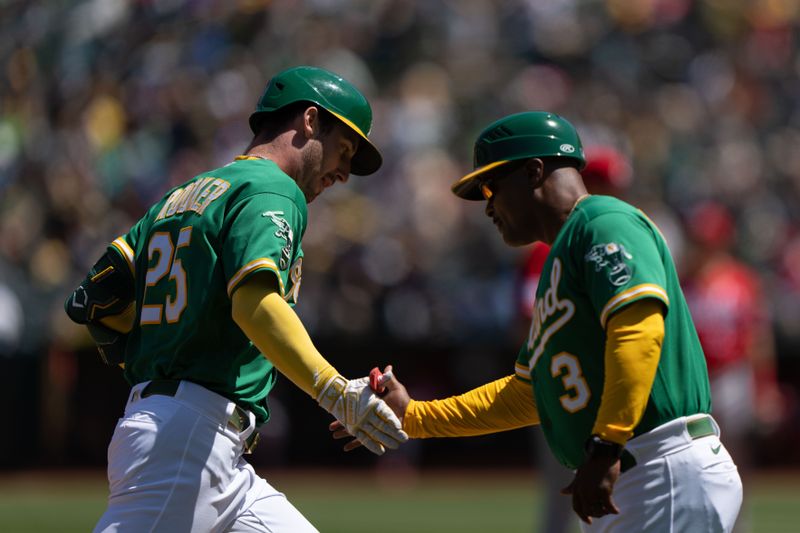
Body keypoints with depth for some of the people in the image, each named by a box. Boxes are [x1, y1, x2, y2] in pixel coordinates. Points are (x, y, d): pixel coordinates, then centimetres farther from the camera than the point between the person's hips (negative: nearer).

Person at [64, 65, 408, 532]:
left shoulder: (180, 197, 24)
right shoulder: (271, 190, -4)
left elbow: (101, 298, 17)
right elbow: (255, 301, -23)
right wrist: (335, 391, -32)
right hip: (190, 436, -10)